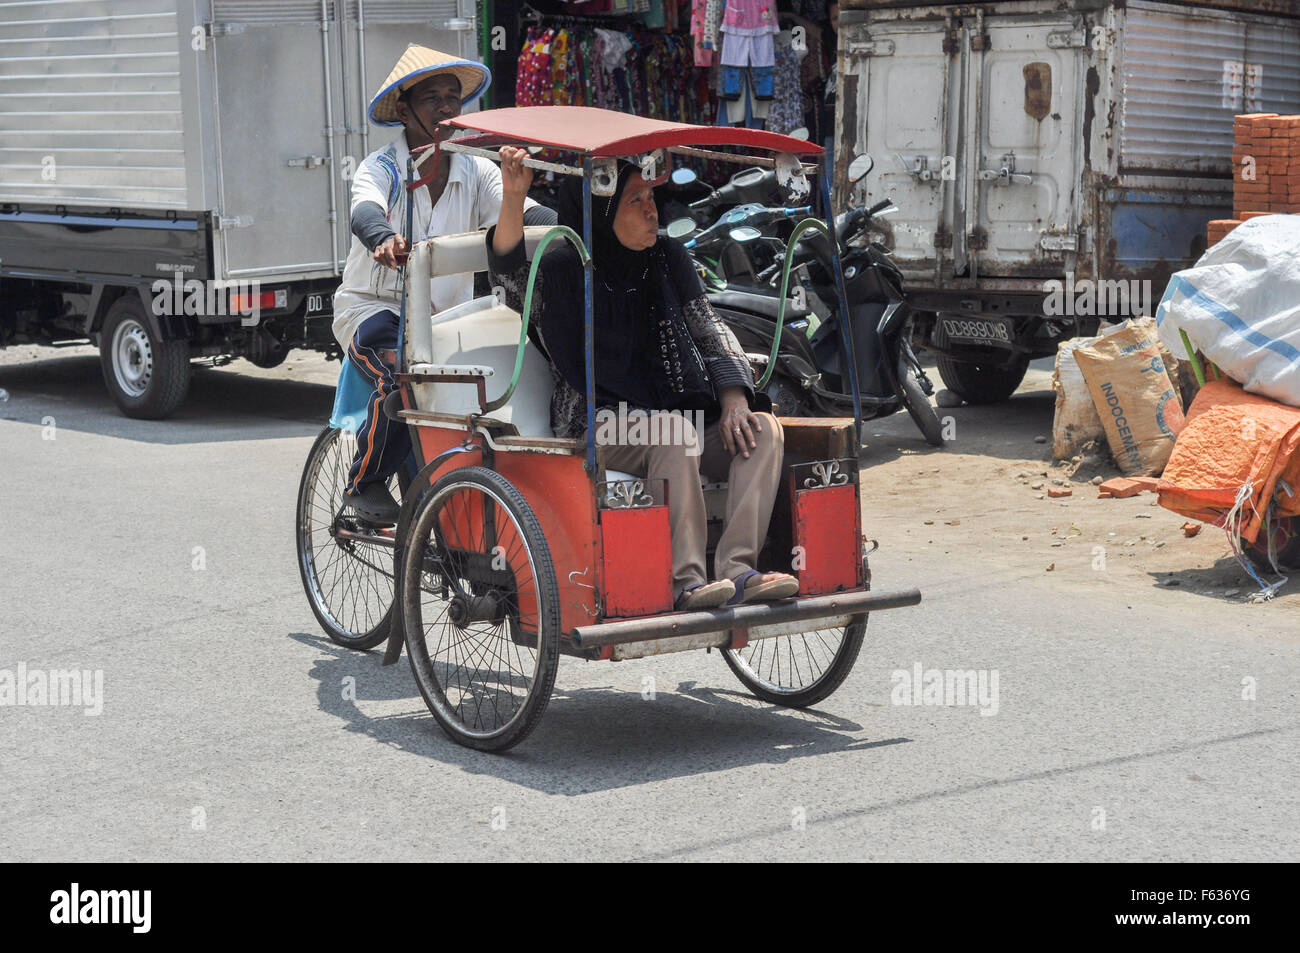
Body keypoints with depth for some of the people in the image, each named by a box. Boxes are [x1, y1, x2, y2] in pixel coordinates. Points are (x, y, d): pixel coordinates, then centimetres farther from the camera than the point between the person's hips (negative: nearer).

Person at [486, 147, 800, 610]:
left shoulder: (668, 259, 13)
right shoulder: (563, 273, -1)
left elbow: (710, 332, 13)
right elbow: (508, 272, -21)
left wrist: (734, 398, -4)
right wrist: (513, 197, -37)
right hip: (598, 429, -5)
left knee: (764, 430, -20)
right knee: (675, 434, -35)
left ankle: (735, 568, -34)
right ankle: (686, 581, -38)